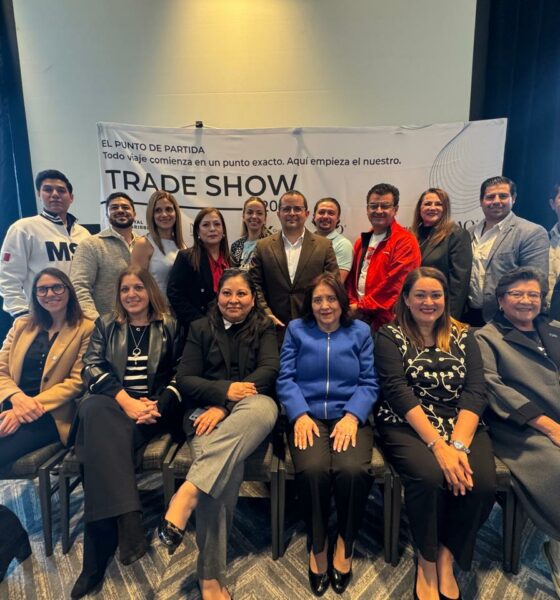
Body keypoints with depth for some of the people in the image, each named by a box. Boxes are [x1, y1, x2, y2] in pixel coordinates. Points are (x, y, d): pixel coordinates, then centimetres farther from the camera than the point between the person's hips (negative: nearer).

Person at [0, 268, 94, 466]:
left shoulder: (86, 329, 1)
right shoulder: (21, 325, 16)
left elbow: (77, 381, -6)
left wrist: (33, 405, -16)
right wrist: (17, 398, -11)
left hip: (50, 415, -4)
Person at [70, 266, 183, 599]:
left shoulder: (170, 326, 13)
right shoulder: (105, 325, 19)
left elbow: (180, 373, 4)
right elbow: (92, 367, 3)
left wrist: (156, 406, -15)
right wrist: (125, 400, -15)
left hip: (154, 409, -1)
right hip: (113, 403, 2)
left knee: (105, 440, -31)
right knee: (95, 410, -36)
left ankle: (97, 558, -23)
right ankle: (127, 519, -40)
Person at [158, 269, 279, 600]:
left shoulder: (265, 329, 12)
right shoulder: (201, 328, 14)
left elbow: (270, 370, -7)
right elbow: (185, 379, 5)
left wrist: (224, 406, -20)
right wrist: (225, 390, -16)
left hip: (249, 410, 0)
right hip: (207, 411, 0)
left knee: (266, 407, -39)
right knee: (226, 469, -33)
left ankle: (188, 492, -43)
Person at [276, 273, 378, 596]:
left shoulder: (361, 331, 13)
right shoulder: (296, 329, 13)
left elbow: (369, 383, 4)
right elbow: (285, 379, 3)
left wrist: (352, 416, -12)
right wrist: (300, 415, -12)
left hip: (349, 417, 1)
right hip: (308, 417, 0)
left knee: (353, 470, -29)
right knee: (313, 470, -30)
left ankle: (345, 544, 2)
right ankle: (317, 545, 0)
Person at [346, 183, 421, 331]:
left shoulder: (405, 241, -10)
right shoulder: (362, 241, 13)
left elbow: (396, 282, -18)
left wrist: (362, 306, -13)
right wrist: (352, 303, 0)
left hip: (387, 319, -6)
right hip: (358, 317, 6)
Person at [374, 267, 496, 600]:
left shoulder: (463, 337, 10)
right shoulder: (390, 336, 1)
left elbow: (475, 392, -2)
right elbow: (398, 392, -11)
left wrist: (458, 444, -18)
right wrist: (438, 445, -21)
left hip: (462, 426, 3)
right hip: (407, 425, -3)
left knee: (483, 483, -25)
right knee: (429, 476, -30)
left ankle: (446, 558, 2)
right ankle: (426, 560, 0)